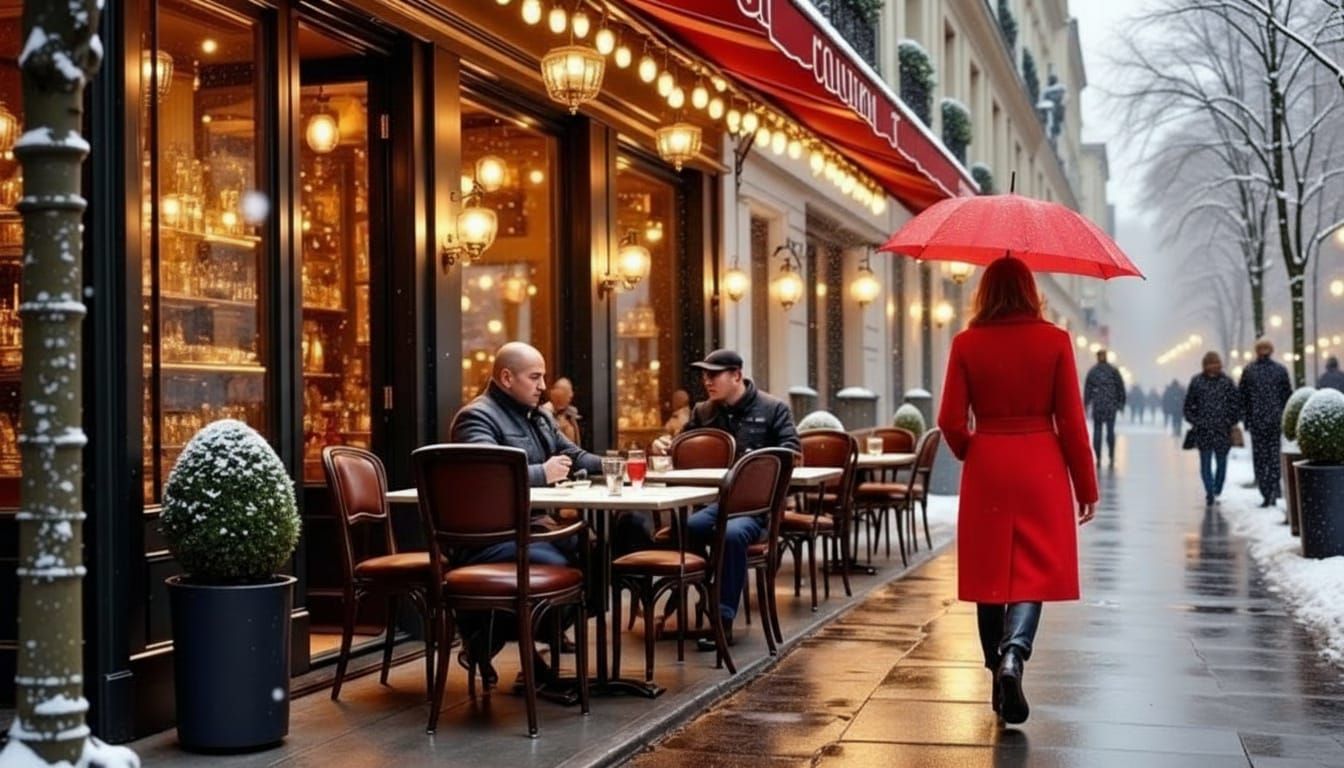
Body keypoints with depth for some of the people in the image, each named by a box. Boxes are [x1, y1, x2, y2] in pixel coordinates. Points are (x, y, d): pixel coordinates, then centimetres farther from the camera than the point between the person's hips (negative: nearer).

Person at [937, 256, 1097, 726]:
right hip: (1041, 467, -1)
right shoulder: (1054, 340, -4)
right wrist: (1086, 487, 4)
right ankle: (1013, 655, -21)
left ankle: (998, 669, 19)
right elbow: (1071, 421, -3)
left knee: (990, 569, 12)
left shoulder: (966, 344, -2)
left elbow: (951, 422, -3)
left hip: (986, 469, 1)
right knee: (1034, 570, 2)